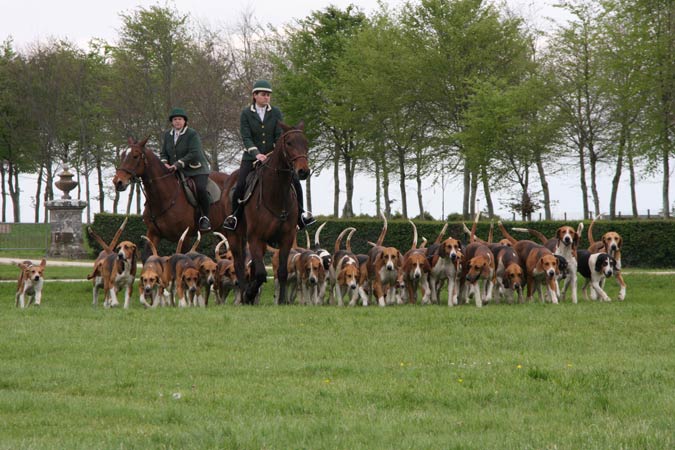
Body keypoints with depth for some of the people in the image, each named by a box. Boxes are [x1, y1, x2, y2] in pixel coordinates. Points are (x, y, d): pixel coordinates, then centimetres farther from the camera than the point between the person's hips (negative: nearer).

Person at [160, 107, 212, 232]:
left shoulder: (192, 134, -10)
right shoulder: (167, 135, 9)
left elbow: (194, 154, -19)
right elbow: (163, 153, 14)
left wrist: (178, 164, -27)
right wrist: (165, 163, -10)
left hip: (196, 170, -6)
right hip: (175, 171, 6)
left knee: (200, 188, -28)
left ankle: (205, 218, -17)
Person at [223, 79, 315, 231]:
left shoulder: (276, 113, 2)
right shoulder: (246, 113, -4)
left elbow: (280, 136, -3)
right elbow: (246, 137, -12)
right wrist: (256, 154, -27)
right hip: (252, 156, -2)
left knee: (294, 181, -9)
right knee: (240, 185, -17)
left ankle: (301, 213, 6)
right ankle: (234, 215, 5)